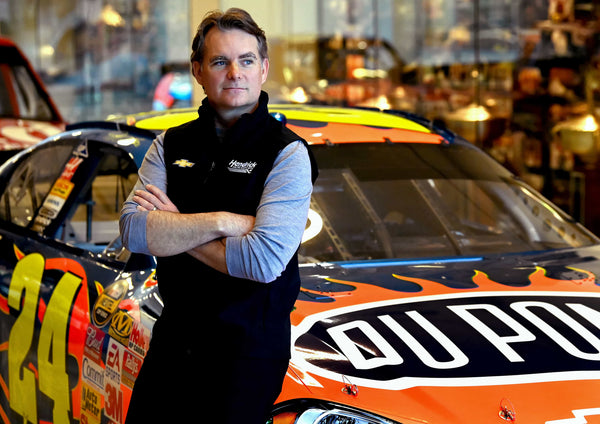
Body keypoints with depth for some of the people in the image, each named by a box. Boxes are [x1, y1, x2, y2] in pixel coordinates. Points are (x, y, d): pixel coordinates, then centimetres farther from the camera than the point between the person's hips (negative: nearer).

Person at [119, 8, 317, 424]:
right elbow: (133, 230, -8)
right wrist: (224, 222, -18)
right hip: (173, 338, 5)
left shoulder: (287, 152, -9)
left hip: (250, 346, -5)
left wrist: (171, 230, -11)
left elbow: (265, 261, -22)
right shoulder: (171, 145, 7)